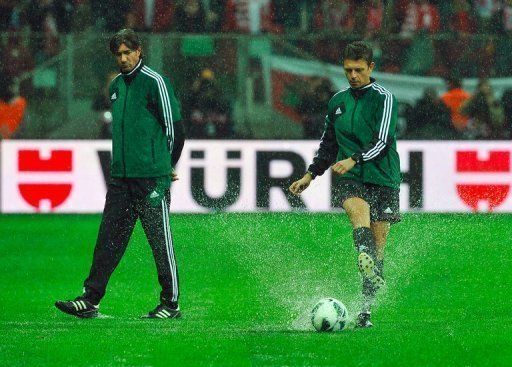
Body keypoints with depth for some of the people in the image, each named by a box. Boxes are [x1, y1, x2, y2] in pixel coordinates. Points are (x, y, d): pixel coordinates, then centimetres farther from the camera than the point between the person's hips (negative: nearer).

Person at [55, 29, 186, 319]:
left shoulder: (155, 82, -8)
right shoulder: (116, 86, 16)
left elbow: (174, 127, -7)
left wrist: (167, 166, 1)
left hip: (153, 178, -7)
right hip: (121, 177, 7)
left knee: (161, 240, -1)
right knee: (108, 238, 4)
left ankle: (171, 304, 6)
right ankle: (90, 300, 4)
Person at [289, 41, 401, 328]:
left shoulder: (384, 98, -2)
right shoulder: (338, 101, 15)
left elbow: (384, 141, -14)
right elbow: (329, 144, 27)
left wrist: (354, 160, -25)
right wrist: (310, 175, 20)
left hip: (383, 180, -2)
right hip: (351, 180, 2)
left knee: (378, 247, -2)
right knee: (359, 212, -32)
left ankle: (366, 311, 6)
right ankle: (366, 262, -59)